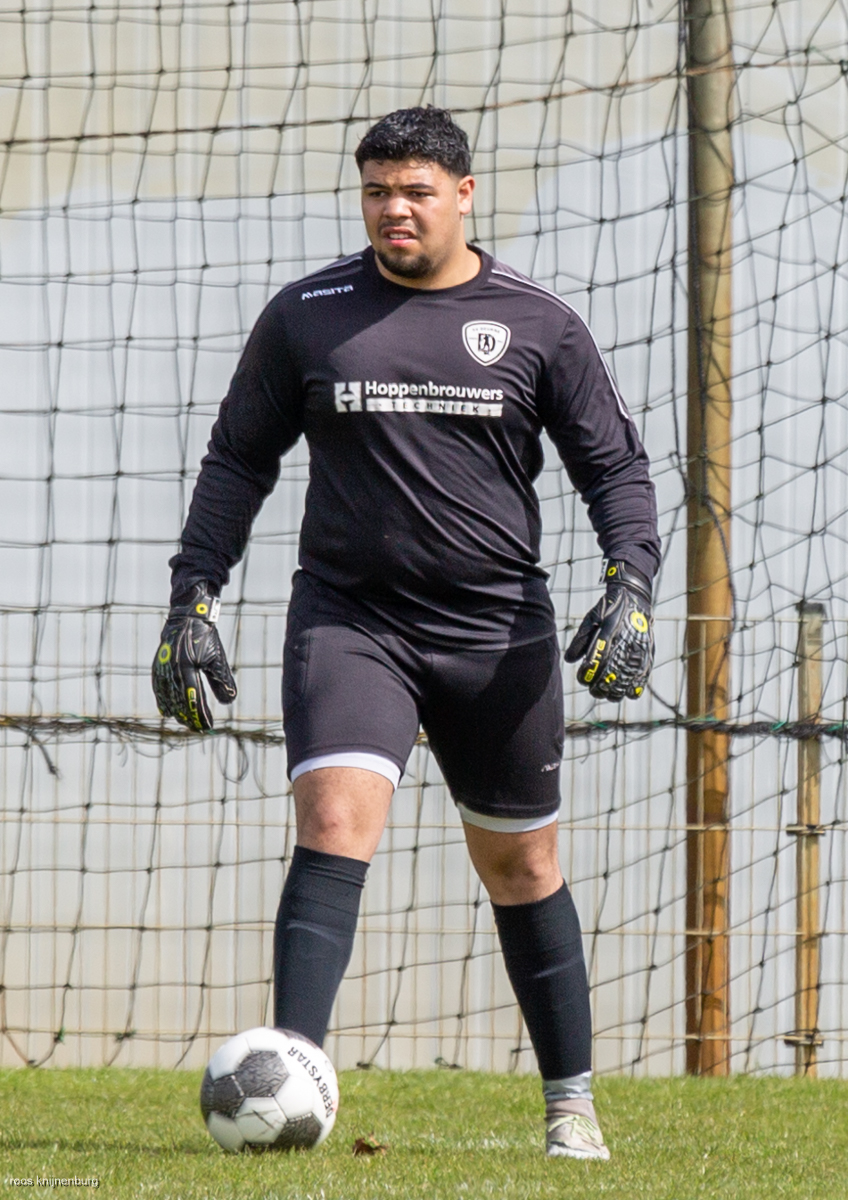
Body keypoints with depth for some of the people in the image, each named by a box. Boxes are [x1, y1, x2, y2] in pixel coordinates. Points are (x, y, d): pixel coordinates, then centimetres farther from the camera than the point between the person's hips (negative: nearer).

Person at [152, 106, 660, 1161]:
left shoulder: (537, 324, 3)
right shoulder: (305, 317, 5)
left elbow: (615, 467, 6)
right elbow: (237, 460, 12)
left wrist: (630, 588, -10)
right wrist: (192, 600, 4)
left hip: (497, 629, 1)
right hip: (347, 620, -1)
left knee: (519, 864, 10)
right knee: (334, 819, -21)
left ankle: (571, 1101, 24)